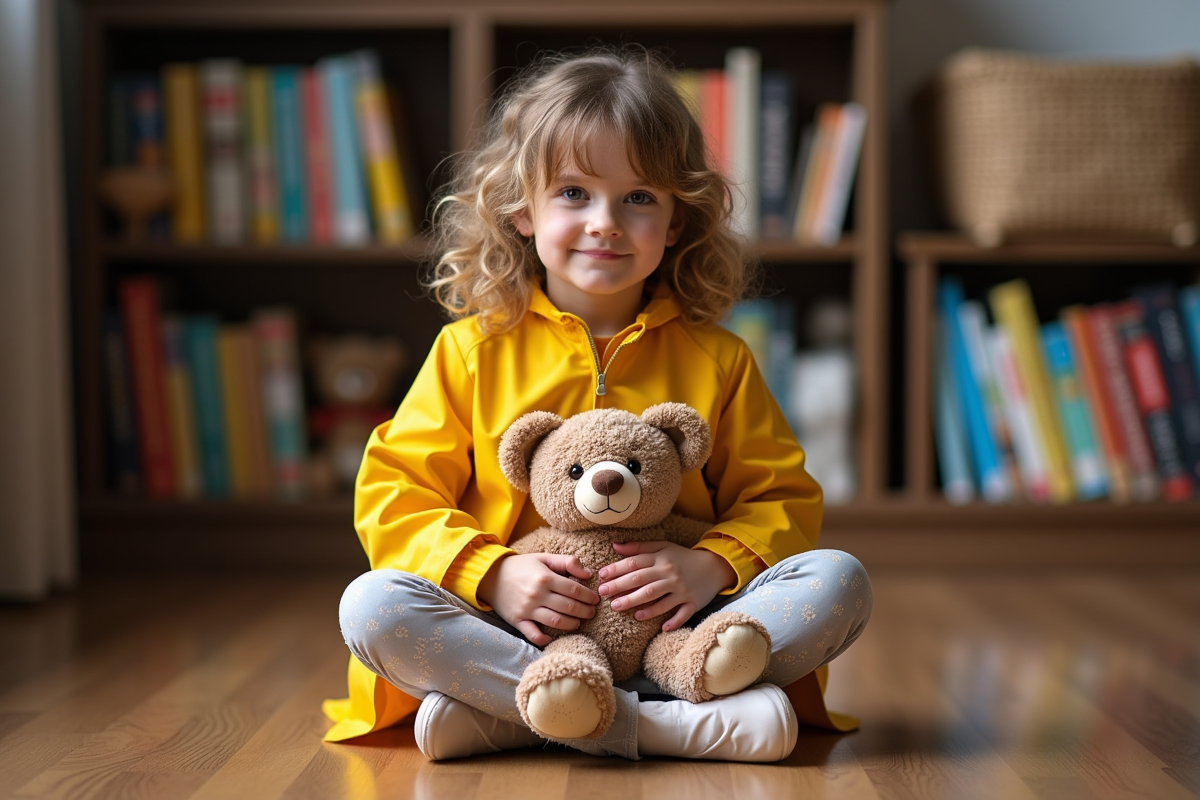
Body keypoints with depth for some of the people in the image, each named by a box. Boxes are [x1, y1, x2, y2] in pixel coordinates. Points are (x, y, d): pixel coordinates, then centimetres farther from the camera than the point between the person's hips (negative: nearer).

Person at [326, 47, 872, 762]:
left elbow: (783, 501, 8)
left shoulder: (717, 360, 7)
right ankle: (664, 722, -32)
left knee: (840, 583, -21)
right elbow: (393, 496, 1)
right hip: (516, 628, -1)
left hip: (669, 628, 2)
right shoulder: (472, 351, 4)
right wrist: (492, 575, -17)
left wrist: (711, 567, -14)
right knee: (372, 607, -26)